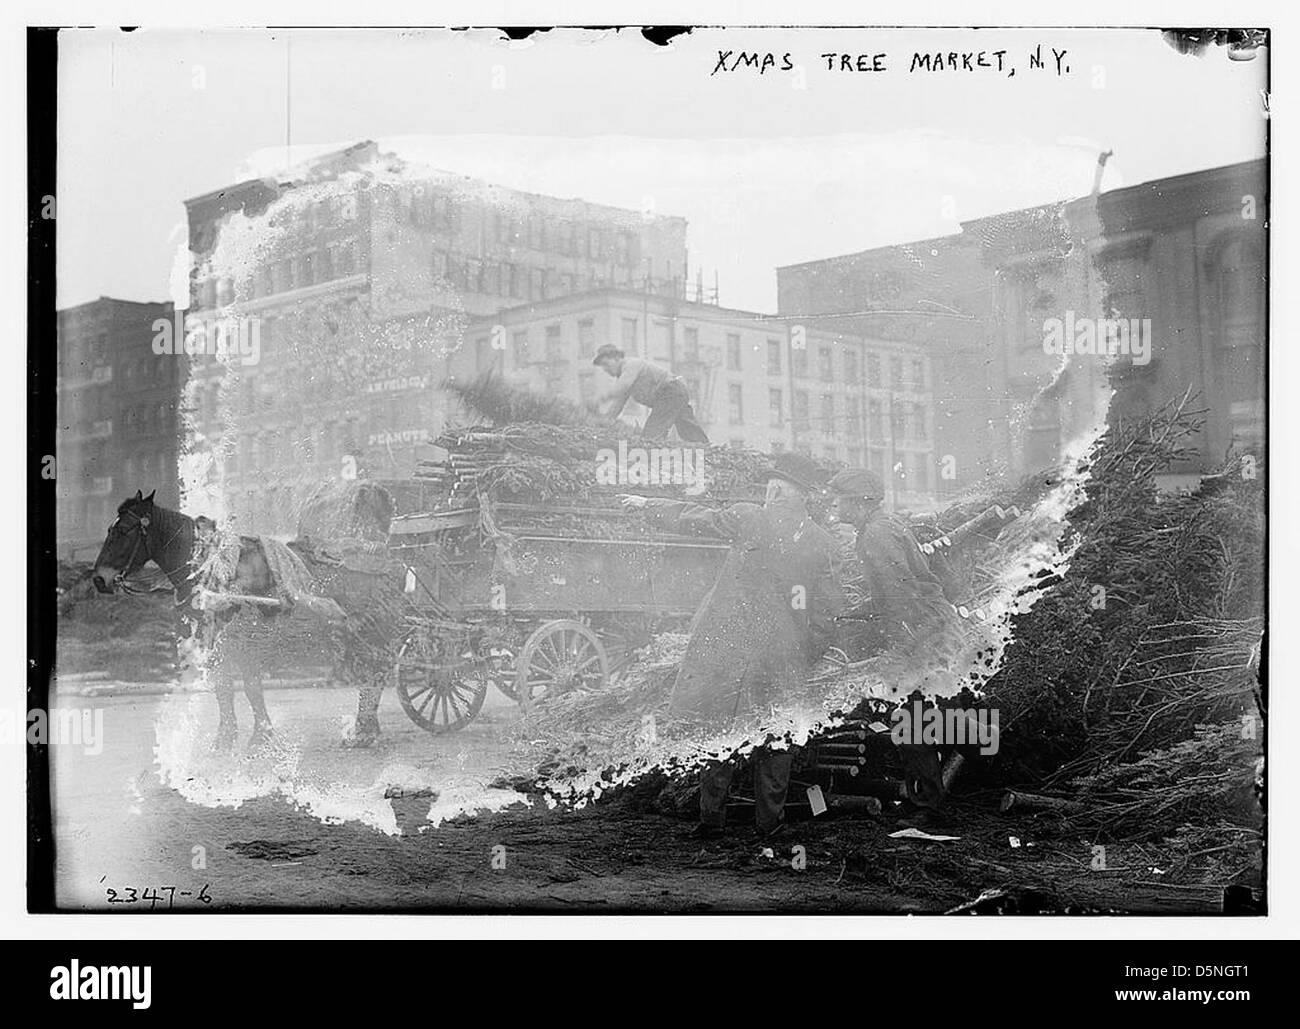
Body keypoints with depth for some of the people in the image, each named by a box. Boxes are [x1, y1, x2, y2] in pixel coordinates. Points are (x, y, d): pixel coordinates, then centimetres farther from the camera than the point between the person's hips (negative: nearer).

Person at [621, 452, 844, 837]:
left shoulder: (749, 519, -8)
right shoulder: (822, 541, 2)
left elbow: (692, 519, 4)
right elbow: (828, 607, 5)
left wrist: (648, 504, 19)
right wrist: (810, 658, 14)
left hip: (730, 641, -3)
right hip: (785, 653, 3)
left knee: (717, 726, 7)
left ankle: (712, 817, 11)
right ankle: (770, 820, 16)